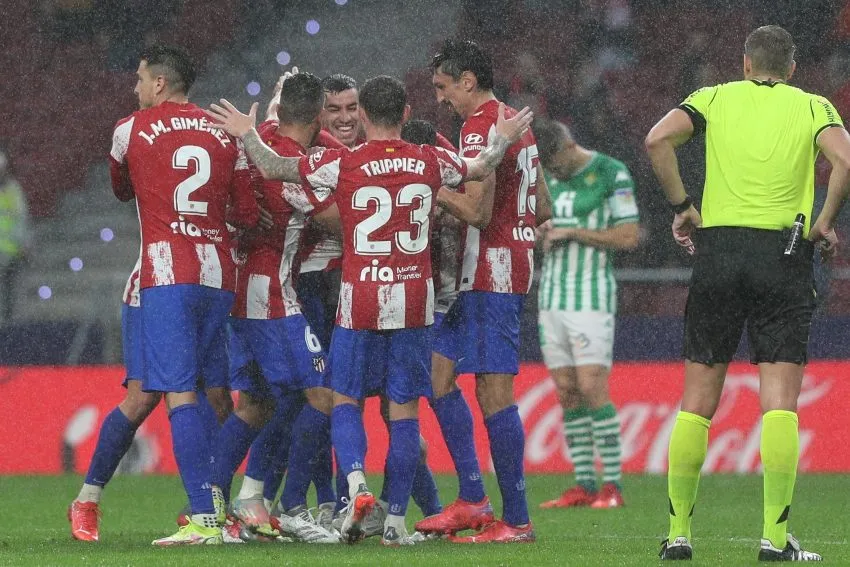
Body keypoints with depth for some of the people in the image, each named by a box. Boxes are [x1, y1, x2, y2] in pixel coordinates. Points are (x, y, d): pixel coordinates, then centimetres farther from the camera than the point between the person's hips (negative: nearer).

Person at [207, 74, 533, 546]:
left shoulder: (342, 166, -6)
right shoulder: (430, 163, 3)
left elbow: (272, 168, 1)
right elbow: (480, 168, 22)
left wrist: (246, 134, 12)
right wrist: (502, 139, 36)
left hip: (359, 296, -2)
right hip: (414, 299, 2)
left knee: (346, 400, 10)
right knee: (404, 410, 5)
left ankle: (356, 484, -15)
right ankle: (396, 521, 4)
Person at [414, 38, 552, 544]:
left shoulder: (480, 129, -14)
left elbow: (477, 213, -21)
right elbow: (544, 210, 21)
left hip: (491, 273, -10)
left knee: (494, 392, -8)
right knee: (438, 370, 12)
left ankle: (517, 520, -7)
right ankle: (471, 501, 11)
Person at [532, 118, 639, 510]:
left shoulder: (611, 174, -8)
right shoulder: (549, 177, 12)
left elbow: (629, 237, -12)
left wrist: (572, 232, -13)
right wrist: (541, 233, -1)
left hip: (591, 297, -7)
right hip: (552, 297, 7)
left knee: (592, 390, -12)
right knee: (567, 393, 4)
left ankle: (612, 487, -9)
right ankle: (583, 486, 7)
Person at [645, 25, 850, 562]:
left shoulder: (716, 98, 10)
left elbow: (658, 140, -6)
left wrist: (683, 206, 3)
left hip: (718, 250, 1)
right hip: (784, 254, -1)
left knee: (697, 403, 7)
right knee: (780, 404, -3)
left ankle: (679, 532, 7)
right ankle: (775, 535, -10)